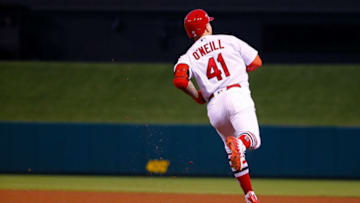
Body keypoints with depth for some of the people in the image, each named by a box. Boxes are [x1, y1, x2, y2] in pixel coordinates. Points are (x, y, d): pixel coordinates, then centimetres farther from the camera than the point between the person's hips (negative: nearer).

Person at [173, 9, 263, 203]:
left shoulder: (189, 56, 14)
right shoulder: (229, 41, 13)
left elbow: (179, 80, -5)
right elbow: (256, 62, 14)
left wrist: (197, 96, 12)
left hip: (214, 106, 3)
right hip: (237, 94, -3)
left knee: (233, 151, 19)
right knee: (253, 139, -18)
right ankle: (239, 143, -53)